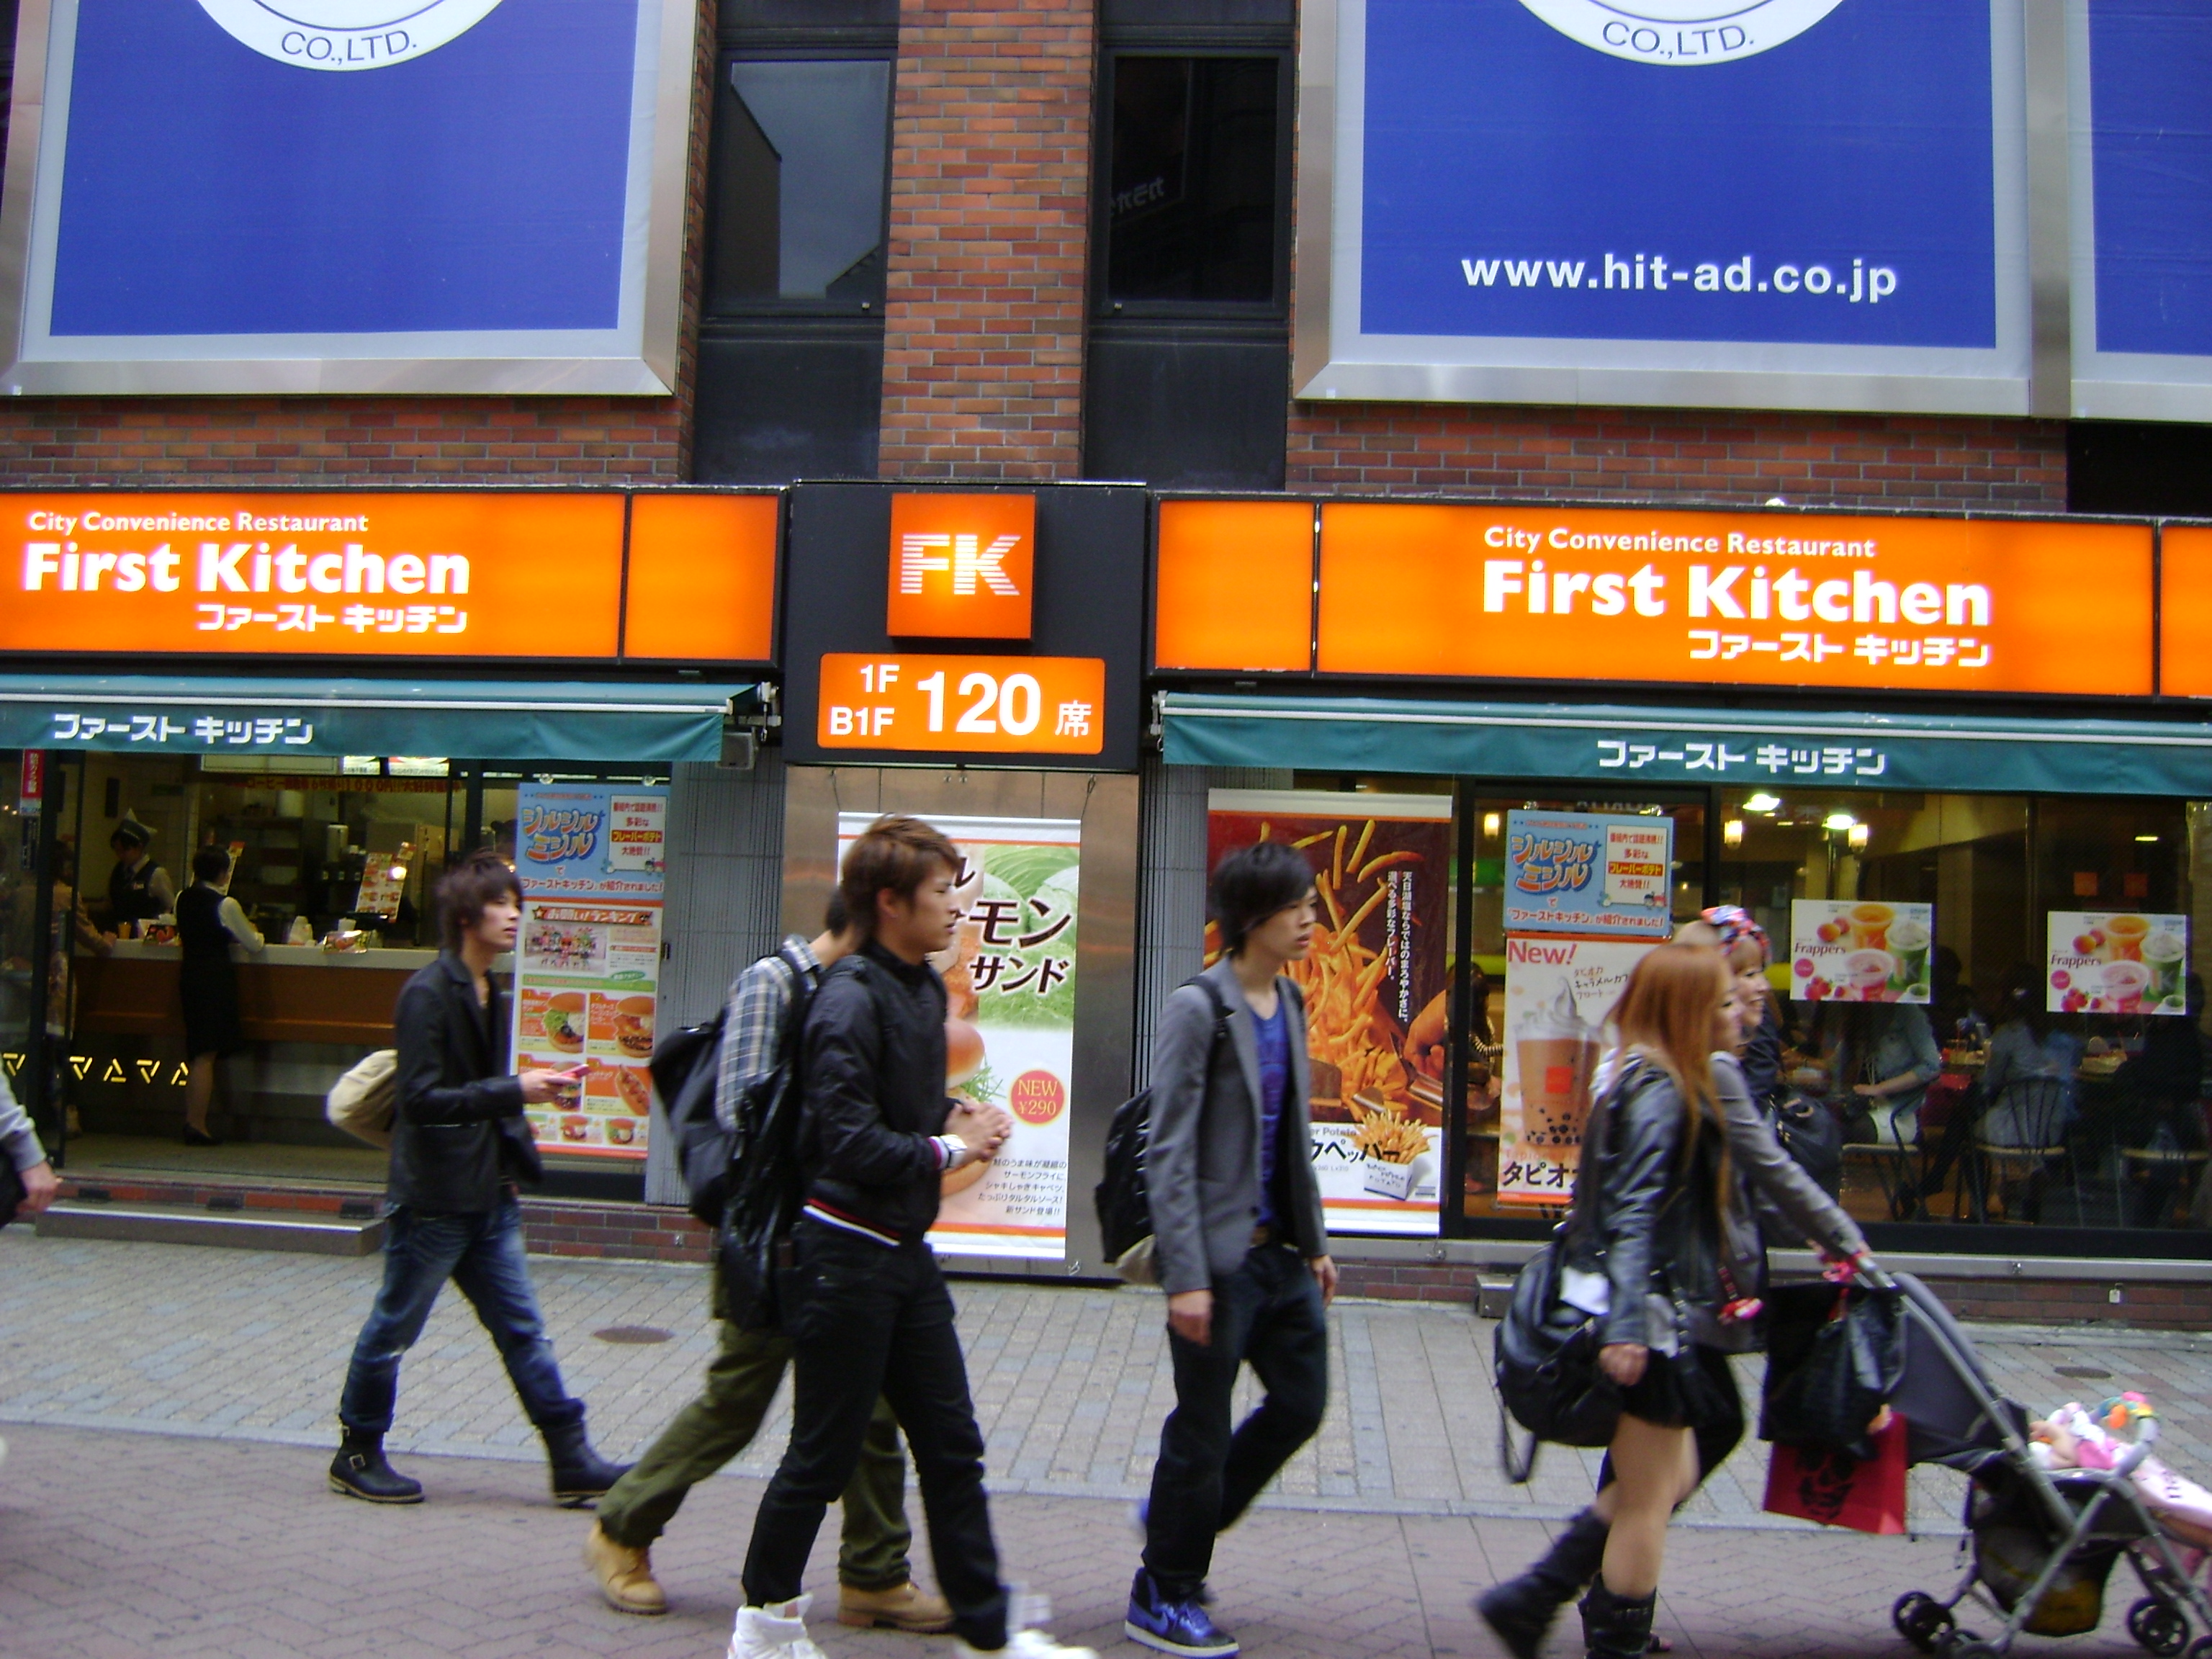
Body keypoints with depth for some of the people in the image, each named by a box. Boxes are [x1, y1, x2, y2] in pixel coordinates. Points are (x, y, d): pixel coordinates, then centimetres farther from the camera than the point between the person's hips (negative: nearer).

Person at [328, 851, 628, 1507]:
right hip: (433, 1199, -8)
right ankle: (357, 1455, 26)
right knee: (394, 1328, 8)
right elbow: (420, 1098, -21)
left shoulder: (490, 995, 13)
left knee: (523, 1330, 8)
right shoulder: (427, 993, -14)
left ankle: (572, 1460, 11)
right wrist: (513, 1091, -24)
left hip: (488, 1197, 8)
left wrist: (513, 1162, 13)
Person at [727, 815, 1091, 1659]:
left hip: (906, 1250, 9)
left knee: (952, 1447, 14)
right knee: (825, 1454, 6)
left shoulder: (925, 988, 8)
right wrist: (951, 1148, -13)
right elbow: (851, 1142, -24)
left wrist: (959, 1114, 2)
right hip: (846, 1250, -9)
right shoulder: (851, 999, -20)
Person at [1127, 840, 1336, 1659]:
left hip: (1279, 1252, 8)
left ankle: (1179, 1519, 34)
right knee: (1203, 1429, 5)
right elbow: (1169, 1154, -17)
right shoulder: (1198, 1008, -15)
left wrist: (1314, 1242, 16)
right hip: (1223, 1255, -8)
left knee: (1301, 1404, 15)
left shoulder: (1289, 1006, 9)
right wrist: (1185, 1276, -20)